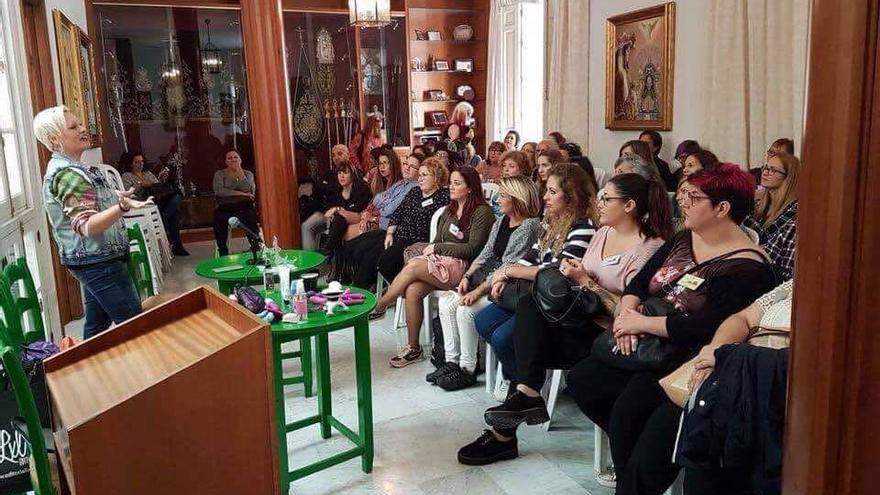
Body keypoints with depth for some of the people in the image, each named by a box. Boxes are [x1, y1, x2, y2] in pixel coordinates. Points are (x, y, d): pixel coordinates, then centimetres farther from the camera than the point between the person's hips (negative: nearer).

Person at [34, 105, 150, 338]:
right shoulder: (67, 174, -20)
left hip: (92, 261, 10)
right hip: (100, 263, -10)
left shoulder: (66, 168, 13)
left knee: (97, 324, 16)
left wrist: (115, 197, 37)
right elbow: (87, 226, -29)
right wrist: (123, 206, -44)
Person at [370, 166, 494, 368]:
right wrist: (428, 249, -4)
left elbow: (472, 249, -10)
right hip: (439, 261, 6)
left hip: (462, 267, -6)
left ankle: (378, 308, -7)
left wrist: (437, 248, -9)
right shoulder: (449, 210, 21)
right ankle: (413, 348, -15)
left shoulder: (482, 212, -3)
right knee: (412, 290, -23)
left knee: (413, 266, -27)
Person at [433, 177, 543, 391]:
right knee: (446, 302, -5)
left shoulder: (530, 227, -16)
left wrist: (478, 292, -23)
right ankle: (452, 361, 2)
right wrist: (467, 277, -2)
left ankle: (467, 370, -8)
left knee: (466, 310, -25)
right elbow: (485, 254, 13)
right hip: (487, 279, 9)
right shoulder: (502, 221, 12)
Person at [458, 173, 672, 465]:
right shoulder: (604, 233, 13)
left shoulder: (650, 248, -12)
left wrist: (585, 281, -17)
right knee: (530, 304, -19)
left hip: (605, 335, -7)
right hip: (580, 318, 7)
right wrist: (571, 272, -8)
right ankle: (527, 395, -21)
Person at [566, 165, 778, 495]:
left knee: (627, 407, -27)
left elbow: (704, 328, -26)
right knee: (582, 378, -5)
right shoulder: (683, 240, 9)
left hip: (689, 361, -8)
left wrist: (639, 323, -19)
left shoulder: (747, 269, -17)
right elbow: (639, 282, 11)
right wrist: (626, 312, -11)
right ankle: (634, 447, 7)